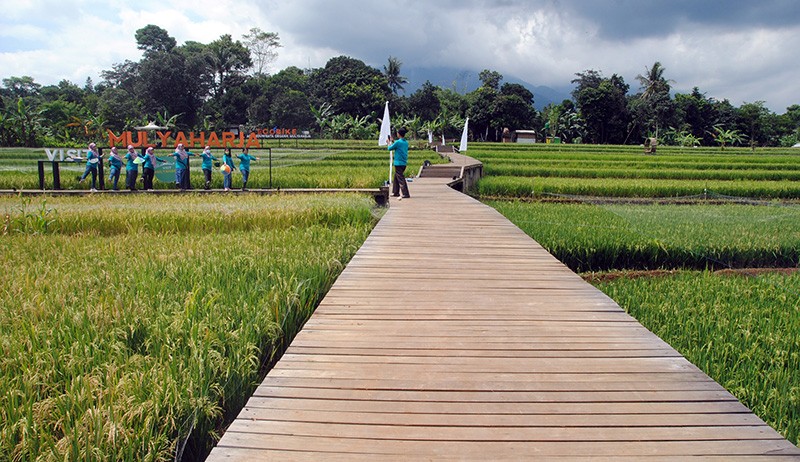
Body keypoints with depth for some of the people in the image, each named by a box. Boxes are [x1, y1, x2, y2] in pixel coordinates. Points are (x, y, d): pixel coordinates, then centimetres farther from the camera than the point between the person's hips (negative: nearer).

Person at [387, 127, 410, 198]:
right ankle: (395, 192, 24)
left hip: (398, 163, -8)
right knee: (396, 178, 19)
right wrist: (393, 141, 23)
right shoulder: (406, 142, 9)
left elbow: (390, 148, -2)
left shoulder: (398, 142, -15)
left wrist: (389, 142, 16)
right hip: (404, 163, 8)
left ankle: (406, 194, -11)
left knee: (401, 179, -7)